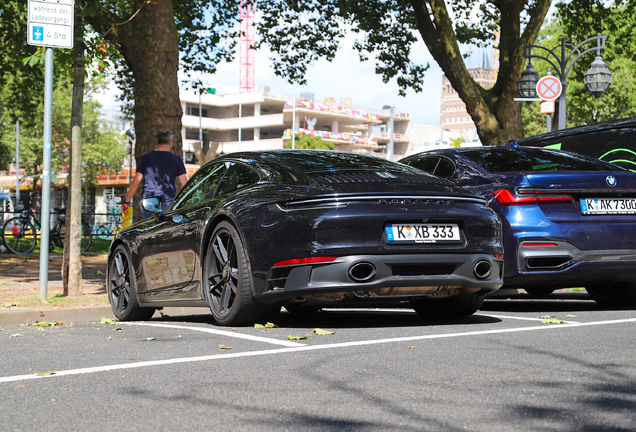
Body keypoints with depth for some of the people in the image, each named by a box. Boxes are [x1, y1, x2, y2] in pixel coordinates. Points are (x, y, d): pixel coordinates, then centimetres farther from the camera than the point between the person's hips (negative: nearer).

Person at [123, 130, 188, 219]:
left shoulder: (145, 158, 5)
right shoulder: (176, 160, 3)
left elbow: (135, 183, 3)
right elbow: (184, 185, 0)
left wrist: (126, 202, 12)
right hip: (168, 205, -1)